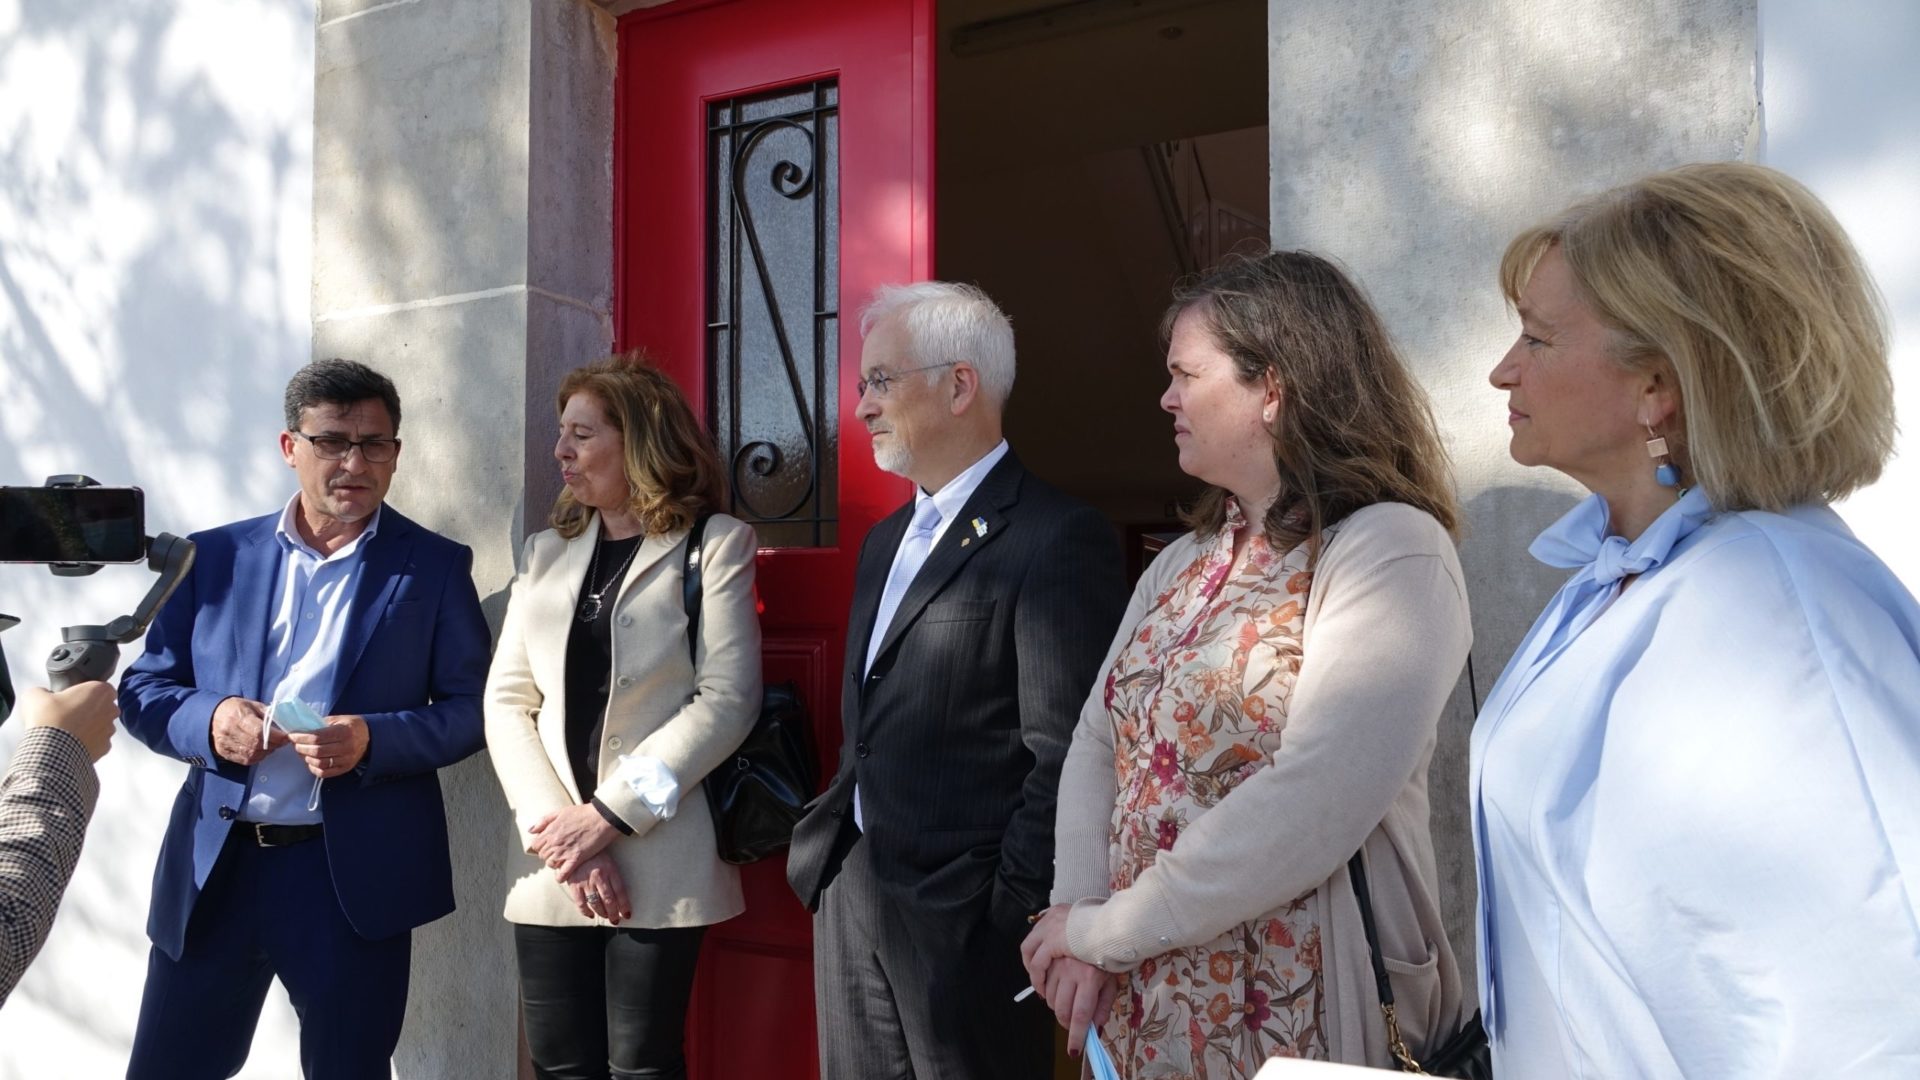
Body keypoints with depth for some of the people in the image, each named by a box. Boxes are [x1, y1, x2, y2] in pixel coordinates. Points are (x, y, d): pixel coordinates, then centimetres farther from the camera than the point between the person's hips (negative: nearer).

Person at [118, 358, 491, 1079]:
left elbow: (472, 707, -2)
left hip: (356, 877, -2)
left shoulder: (435, 567, 1)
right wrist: (207, 720, -12)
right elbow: (143, 688, 9)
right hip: (213, 867, 2)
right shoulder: (217, 557, 8)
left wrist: (372, 740, -18)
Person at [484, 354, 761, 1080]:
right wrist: (551, 825, -8)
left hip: (658, 859, -4)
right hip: (552, 865, 4)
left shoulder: (715, 544, -1)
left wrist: (609, 816, -13)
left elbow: (727, 700, -10)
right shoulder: (545, 553, 14)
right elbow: (506, 699, 7)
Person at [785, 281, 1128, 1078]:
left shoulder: (1058, 539, -13)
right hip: (849, 897, 8)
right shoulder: (887, 539, 15)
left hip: (960, 919, -8)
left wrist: (1010, 914, -16)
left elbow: (1065, 756, -17)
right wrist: (827, 852, 10)